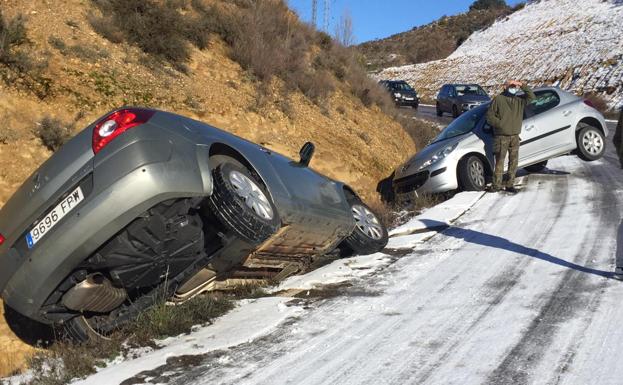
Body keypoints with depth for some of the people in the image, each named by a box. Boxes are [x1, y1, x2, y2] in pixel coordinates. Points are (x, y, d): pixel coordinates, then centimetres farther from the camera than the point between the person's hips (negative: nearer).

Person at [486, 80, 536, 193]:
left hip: (515, 137, 5)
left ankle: (510, 185, 13)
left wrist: (522, 85, -4)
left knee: (513, 162, 6)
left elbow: (531, 96, 3)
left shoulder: (519, 100, 13)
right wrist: (500, 124, -13)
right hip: (501, 137, -5)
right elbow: (489, 116, -3)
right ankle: (497, 185, 1)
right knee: (499, 161, -4)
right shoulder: (498, 99, -1)